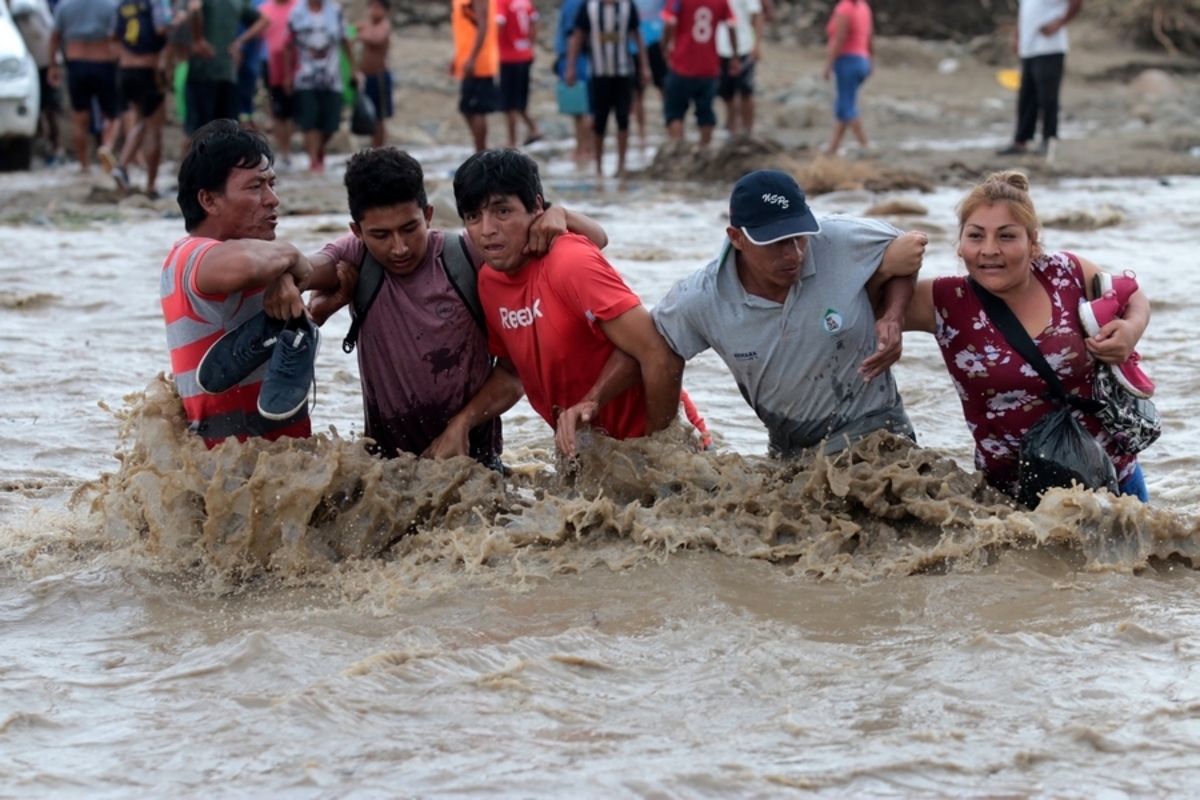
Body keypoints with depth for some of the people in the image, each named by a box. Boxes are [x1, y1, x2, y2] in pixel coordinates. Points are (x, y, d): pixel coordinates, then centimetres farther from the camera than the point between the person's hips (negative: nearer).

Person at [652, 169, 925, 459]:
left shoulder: (844, 243, -20)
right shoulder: (698, 302, -17)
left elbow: (904, 261, -1)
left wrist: (893, 318, -19)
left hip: (873, 427, -2)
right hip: (789, 450, 2)